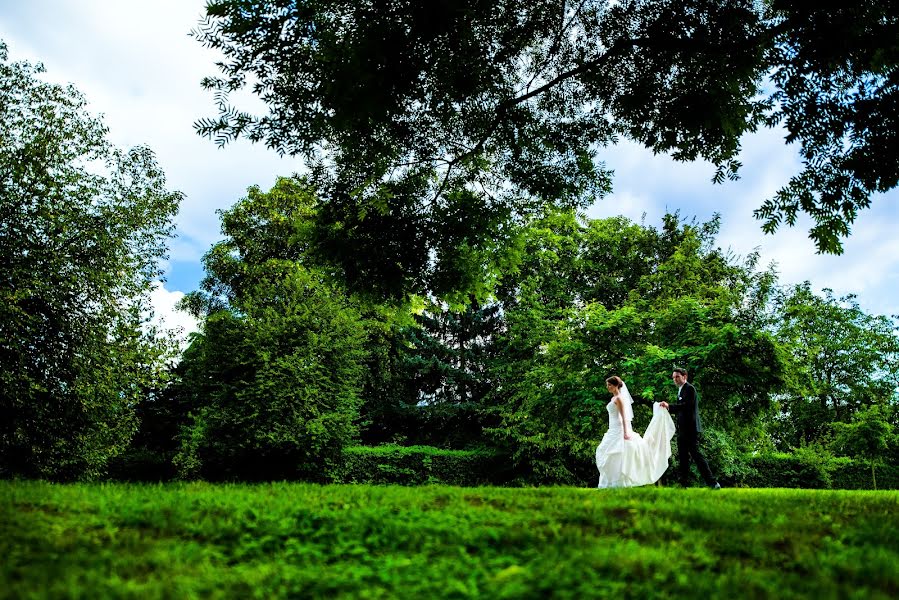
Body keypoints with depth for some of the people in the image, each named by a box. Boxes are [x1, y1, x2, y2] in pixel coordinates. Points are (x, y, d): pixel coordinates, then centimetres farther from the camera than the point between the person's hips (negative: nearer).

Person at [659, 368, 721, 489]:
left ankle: (712, 483, -5)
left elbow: (686, 405, -22)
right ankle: (684, 483, 14)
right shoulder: (681, 390, 20)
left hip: (690, 428, -10)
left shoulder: (689, 388, -9)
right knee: (682, 457, 10)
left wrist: (669, 406, -30)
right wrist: (667, 408, 4)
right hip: (683, 429, 10)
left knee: (696, 454, -9)